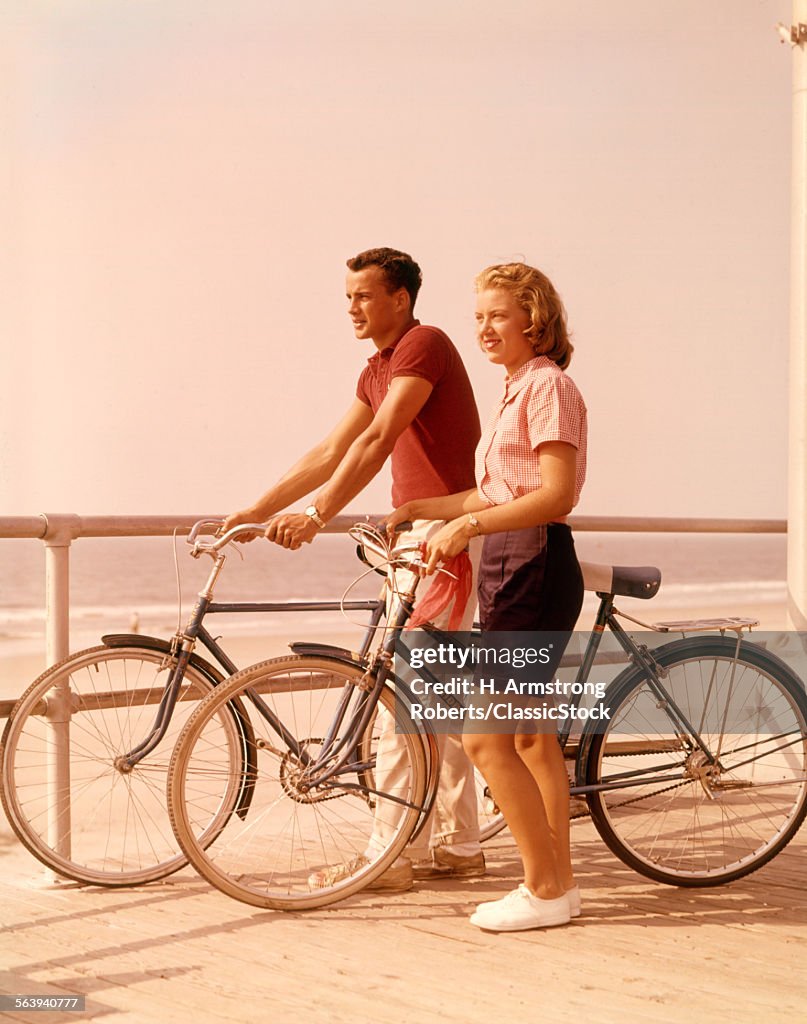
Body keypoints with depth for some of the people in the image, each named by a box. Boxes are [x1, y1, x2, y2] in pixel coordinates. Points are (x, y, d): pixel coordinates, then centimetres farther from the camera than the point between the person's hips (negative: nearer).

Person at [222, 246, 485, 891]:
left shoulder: (424, 345, -12)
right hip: (423, 529, 10)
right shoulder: (379, 370, 18)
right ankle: (459, 844, 17)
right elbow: (330, 452, 19)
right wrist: (258, 511, 14)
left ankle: (391, 856, -7)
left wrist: (318, 515, -29)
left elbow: (378, 440, -23)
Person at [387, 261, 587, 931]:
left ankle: (545, 889, -2)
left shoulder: (548, 384, -11)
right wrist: (415, 510, 15)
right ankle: (560, 881, 21)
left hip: (536, 567, -10)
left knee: (485, 738, -10)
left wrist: (466, 526, -24)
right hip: (513, 569, 10)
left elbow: (557, 494, -21)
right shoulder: (518, 390, 18)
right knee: (531, 733, 14)